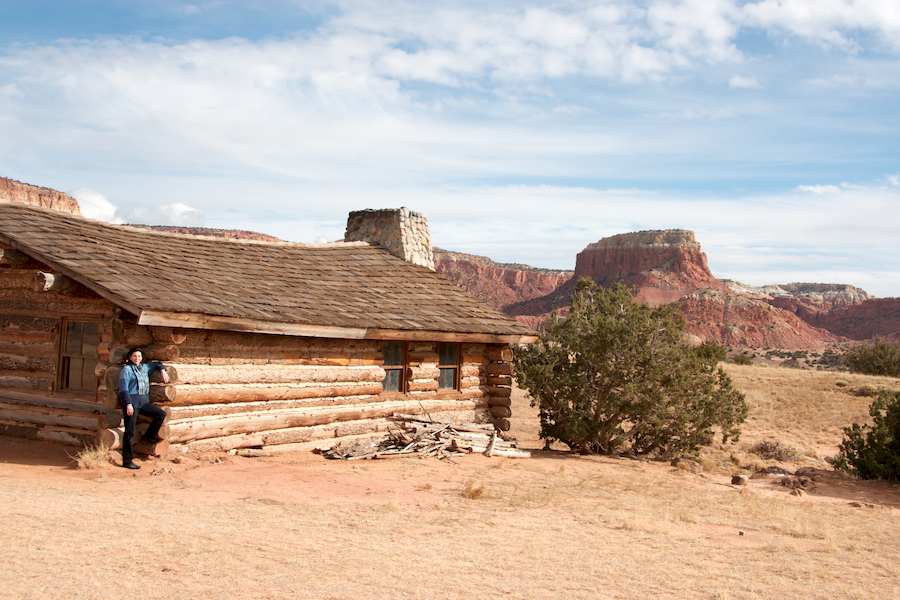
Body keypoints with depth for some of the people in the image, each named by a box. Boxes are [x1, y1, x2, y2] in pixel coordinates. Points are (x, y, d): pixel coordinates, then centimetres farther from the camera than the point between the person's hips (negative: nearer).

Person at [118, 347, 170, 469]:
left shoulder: (145, 367, 15)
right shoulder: (126, 370, -4)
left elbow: (156, 364, 35)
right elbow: (123, 389, -10)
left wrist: (163, 371, 16)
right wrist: (128, 404, -18)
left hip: (144, 402, 7)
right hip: (131, 401, -7)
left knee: (161, 414, -5)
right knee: (130, 432, -6)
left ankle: (149, 436, 14)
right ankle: (127, 461, -3)